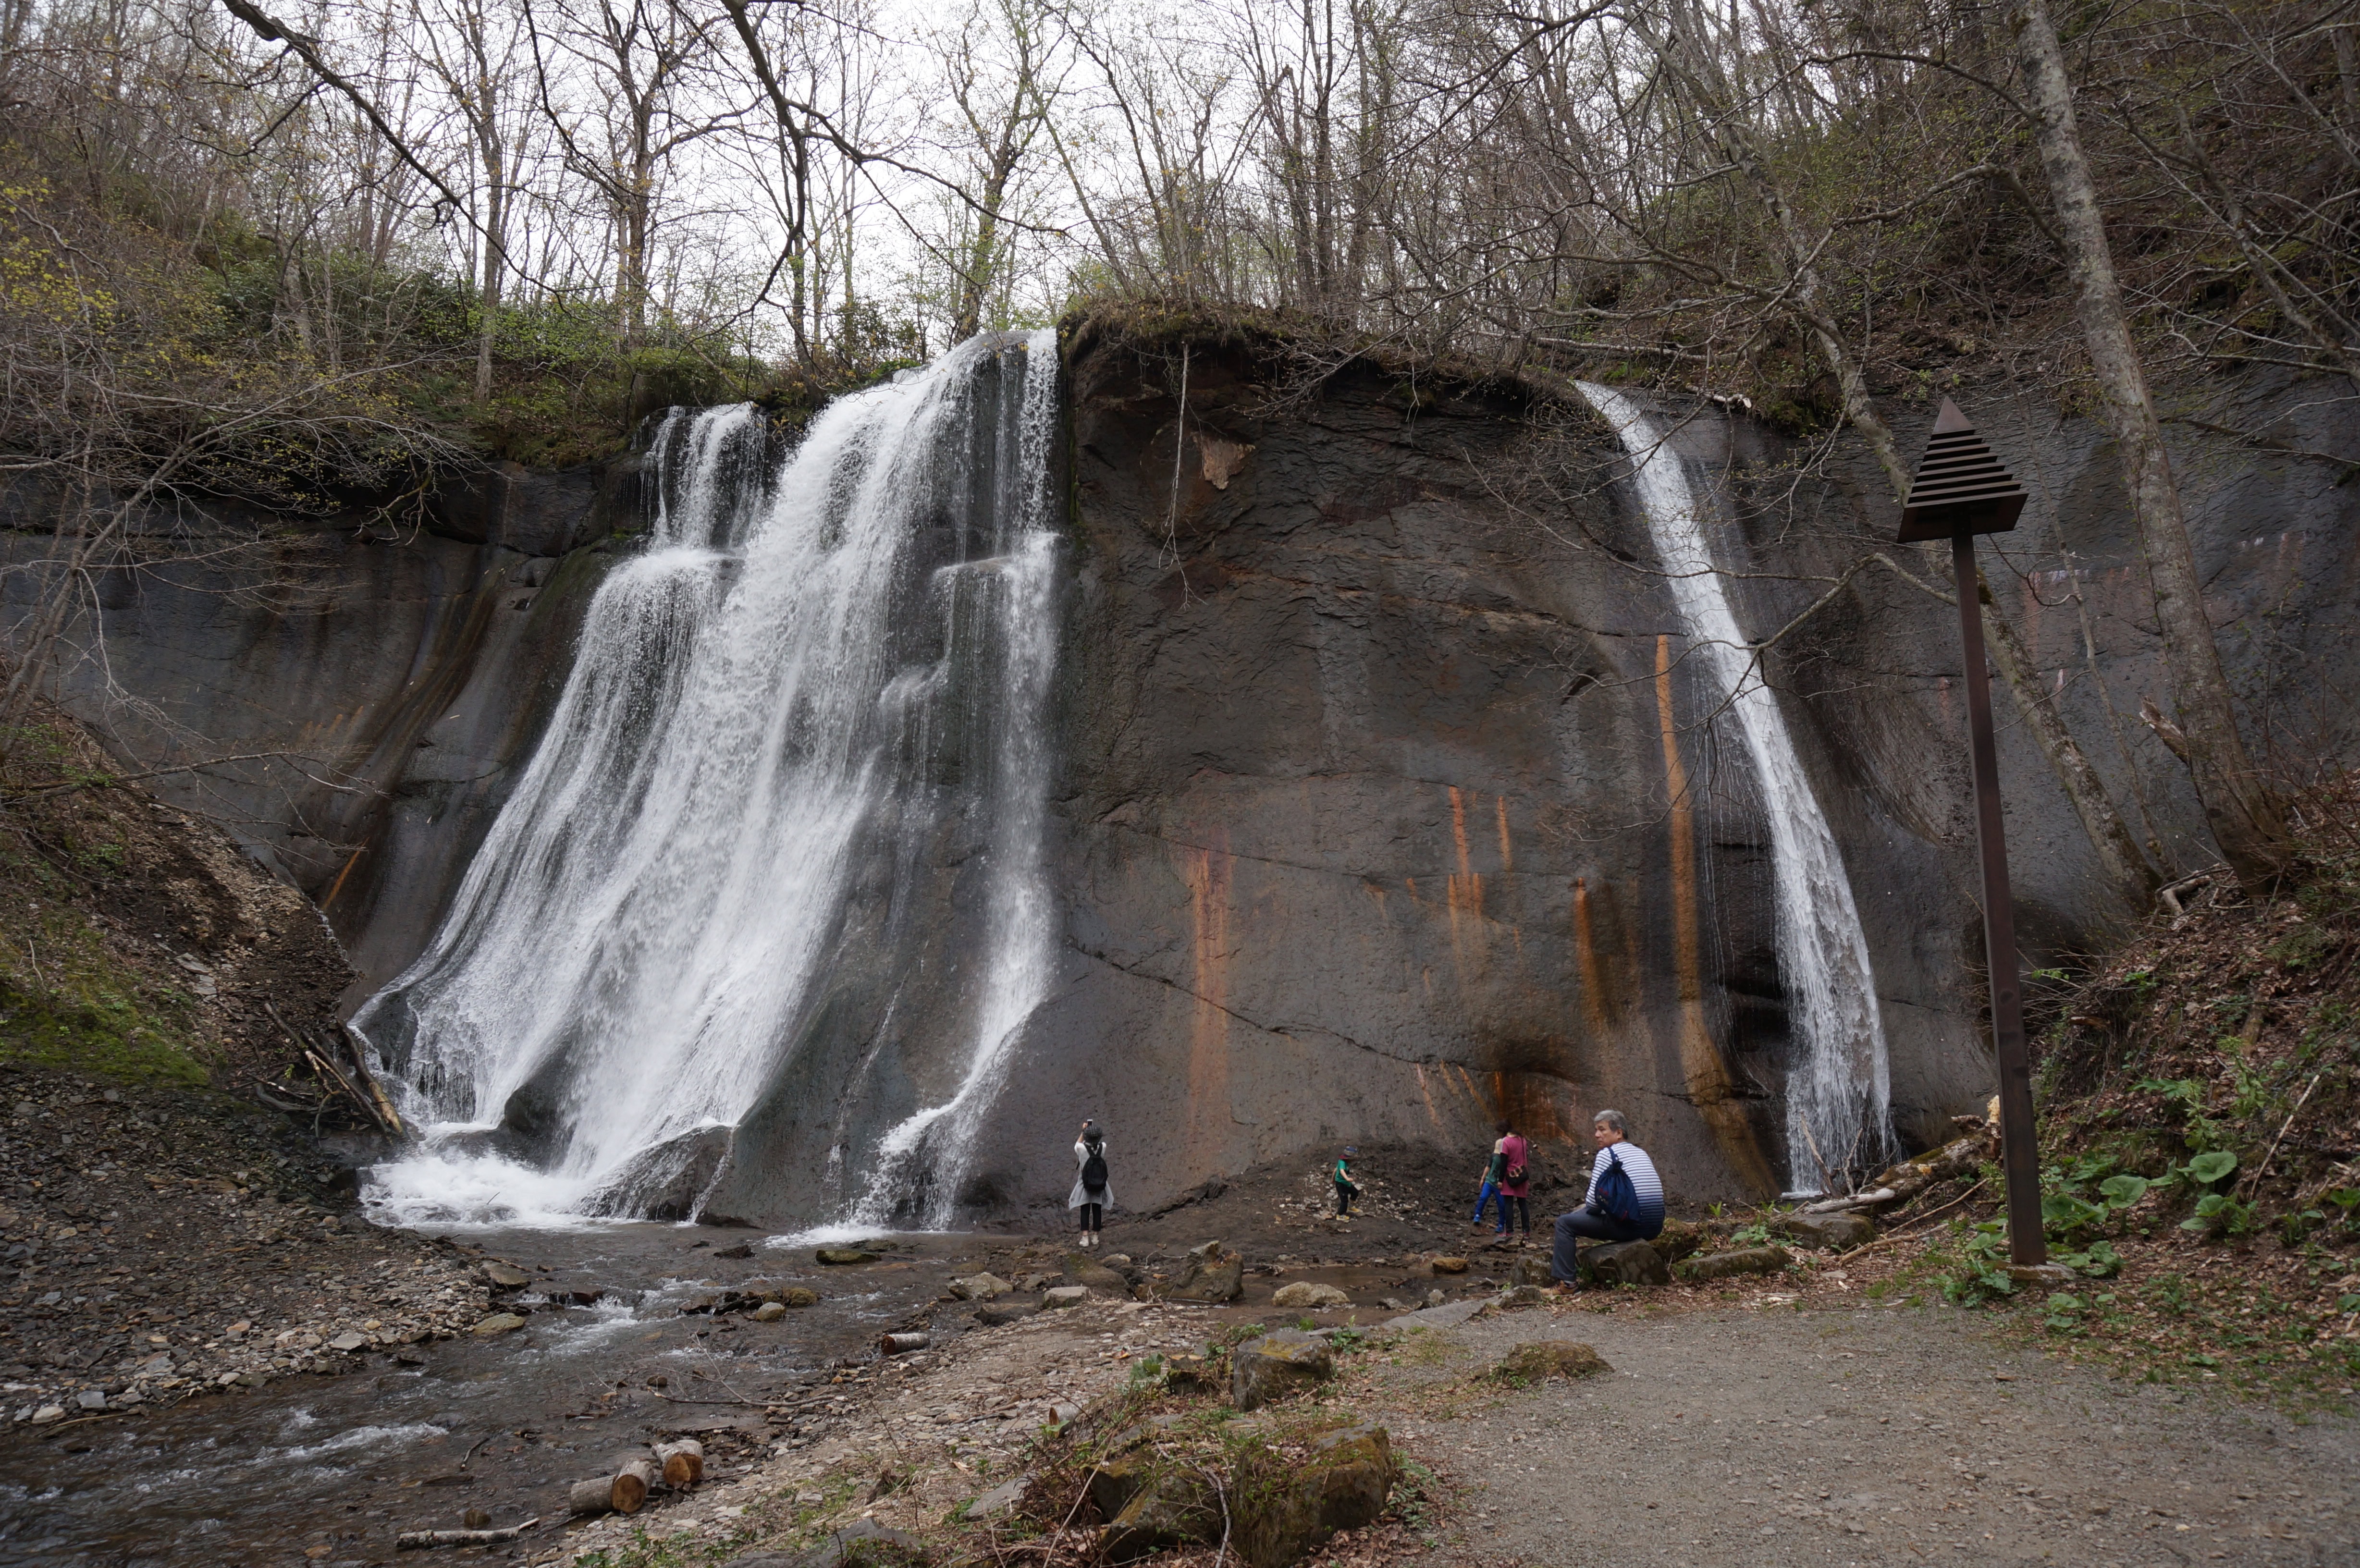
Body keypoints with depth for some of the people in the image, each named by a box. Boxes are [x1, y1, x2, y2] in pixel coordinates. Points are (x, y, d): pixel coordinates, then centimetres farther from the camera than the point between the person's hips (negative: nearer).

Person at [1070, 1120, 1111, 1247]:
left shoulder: (1082, 1148, -18)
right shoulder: (1103, 1147, -12)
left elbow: (1077, 1145, 8)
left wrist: (1083, 1131, 9)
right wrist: (1094, 1131, 12)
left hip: (1085, 1185, -2)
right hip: (1099, 1185, 2)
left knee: (1085, 1210, 6)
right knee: (1097, 1210, 11)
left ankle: (1085, 1238, -2)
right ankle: (1095, 1237, 15)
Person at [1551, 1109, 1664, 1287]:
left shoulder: (1607, 1154, -5)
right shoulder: (1641, 1153, 19)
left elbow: (1594, 1199, -10)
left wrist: (1588, 1209, 14)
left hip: (1629, 1226, -8)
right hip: (1654, 1228, 8)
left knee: (1565, 1223, 1)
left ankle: (1565, 1281, -4)